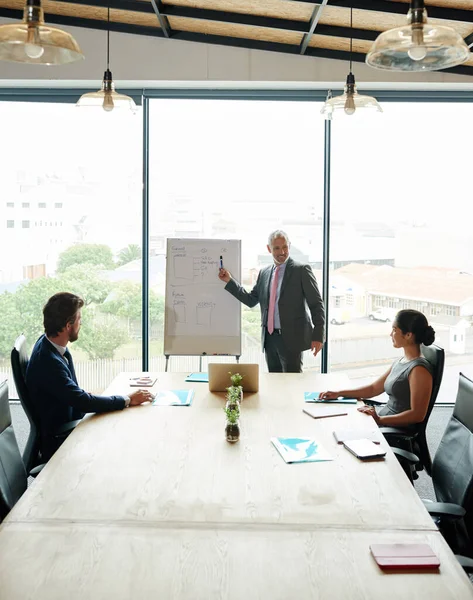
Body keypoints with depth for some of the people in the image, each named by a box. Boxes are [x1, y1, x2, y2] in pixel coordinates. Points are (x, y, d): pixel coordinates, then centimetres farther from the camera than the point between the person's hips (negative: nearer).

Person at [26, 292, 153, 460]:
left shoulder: (49, 343, -2)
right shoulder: (47, 361, -30)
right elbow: (83, 402, -28)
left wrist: (86, 396, -2)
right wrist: (128, 400, -19)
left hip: (68, 424, 8)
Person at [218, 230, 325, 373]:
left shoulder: (301, 270, -4)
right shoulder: (264, 273, 13)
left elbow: (316, 305, -5)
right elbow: (251, 300, 14)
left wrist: (318, 336, -12)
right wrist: (229, 281, 9)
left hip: (291, 338, -5)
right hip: (269, 338, 5)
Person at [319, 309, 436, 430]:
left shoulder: (419, 369, -18)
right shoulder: (401, 361, 12)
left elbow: (417, 415, -21)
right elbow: (374, 388, 17)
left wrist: (379, 420, -23)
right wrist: (339, 393, 9)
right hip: (384, 420, 9)